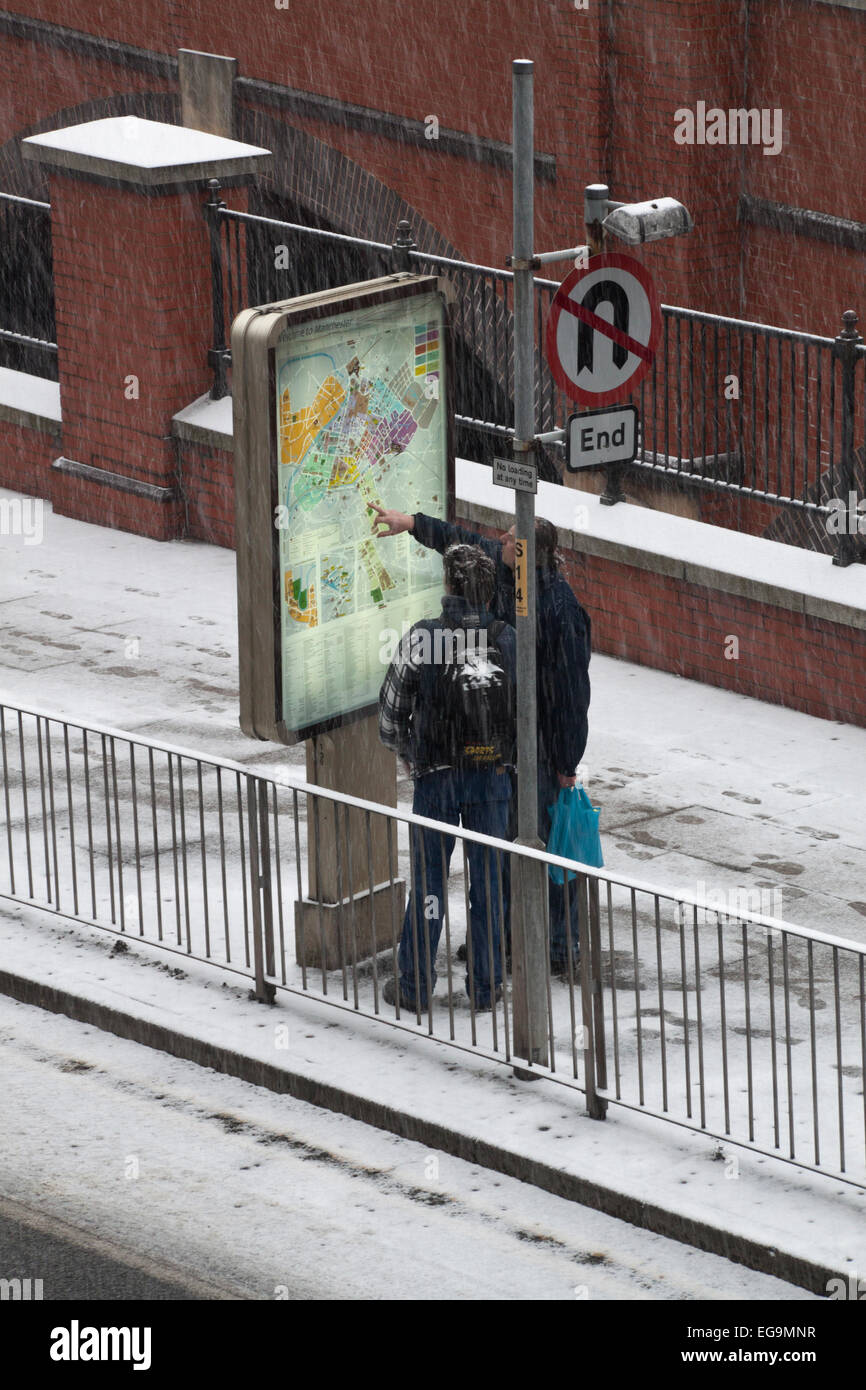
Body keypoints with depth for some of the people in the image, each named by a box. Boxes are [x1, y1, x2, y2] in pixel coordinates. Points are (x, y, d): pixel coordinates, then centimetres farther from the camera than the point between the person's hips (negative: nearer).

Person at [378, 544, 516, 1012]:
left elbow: (391, 709, -6)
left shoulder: (422, 638, -14)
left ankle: (415, 985, 13)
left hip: (436, 777, -2)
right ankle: (485, 984, 17)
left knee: (428, 880, 7)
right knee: (487, 879, 11)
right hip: (493, 776, 2)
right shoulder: (508, 640, -7)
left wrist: (405, 750, 13)